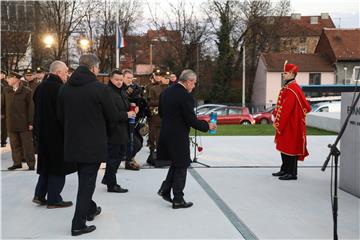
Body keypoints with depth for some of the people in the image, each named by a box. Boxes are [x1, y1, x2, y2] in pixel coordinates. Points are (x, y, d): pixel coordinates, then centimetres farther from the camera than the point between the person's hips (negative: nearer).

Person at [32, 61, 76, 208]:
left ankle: (39, 195, 21)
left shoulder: (41, 87, 7)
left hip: (42, 132, 8)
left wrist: (37, 130, 19)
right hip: (57, 133, -8)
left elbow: (37, 110, 13)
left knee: (47, 164, 19)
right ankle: (54, 199, 10)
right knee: (58, 166, 4)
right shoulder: (59, 88, -19)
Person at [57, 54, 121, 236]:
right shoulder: (99, 88, -16)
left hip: (72, 143, 6)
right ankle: (78, 224, 6)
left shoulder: (65, 88, -1)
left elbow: (61, 116, 6)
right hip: (93, 144, -6)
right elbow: (113, 116, -10)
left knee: (84, 179, 24)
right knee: (87, 182, 4)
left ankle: (90, 209, 41)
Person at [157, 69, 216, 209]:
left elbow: (160, 112, 14)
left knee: (176, 164, 24)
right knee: (181, 167, 6)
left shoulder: (166, 92, 5)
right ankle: (178, 200, 13)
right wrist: (207, 126, -5)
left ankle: (165, 189, 20)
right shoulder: (185, 97, -20)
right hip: (179, 137, -8)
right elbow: (191, 120, -19)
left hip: (166, 134, 8)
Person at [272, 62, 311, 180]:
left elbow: (287, 109, -22)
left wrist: (279, 123, -19)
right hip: (285, 123, 10)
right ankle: (285, 170, 26)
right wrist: (276, 114, 8)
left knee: (290, 148, -3)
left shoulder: (292, 89, -19)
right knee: (284, 147, 16)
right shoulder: (287, 87, 13)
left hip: (290, 125, -10)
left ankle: (292, 173, 4)